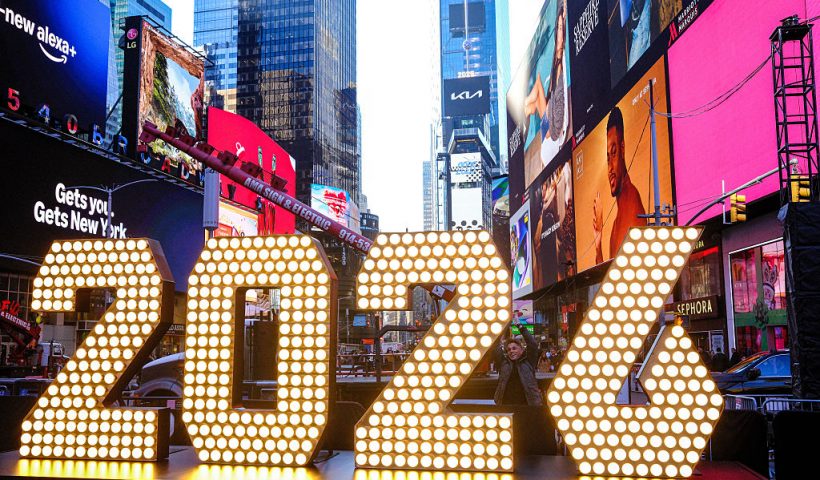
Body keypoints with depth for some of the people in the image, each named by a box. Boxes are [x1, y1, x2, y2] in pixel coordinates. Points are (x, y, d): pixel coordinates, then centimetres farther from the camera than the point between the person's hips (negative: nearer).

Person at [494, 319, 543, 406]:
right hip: (505, 405, 2)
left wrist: (520, 327, -10)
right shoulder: (503, 363, 9)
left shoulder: (528, 362, 4)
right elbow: (495, 351, -1)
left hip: (527, 404, -2)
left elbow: (533, 345, -6)